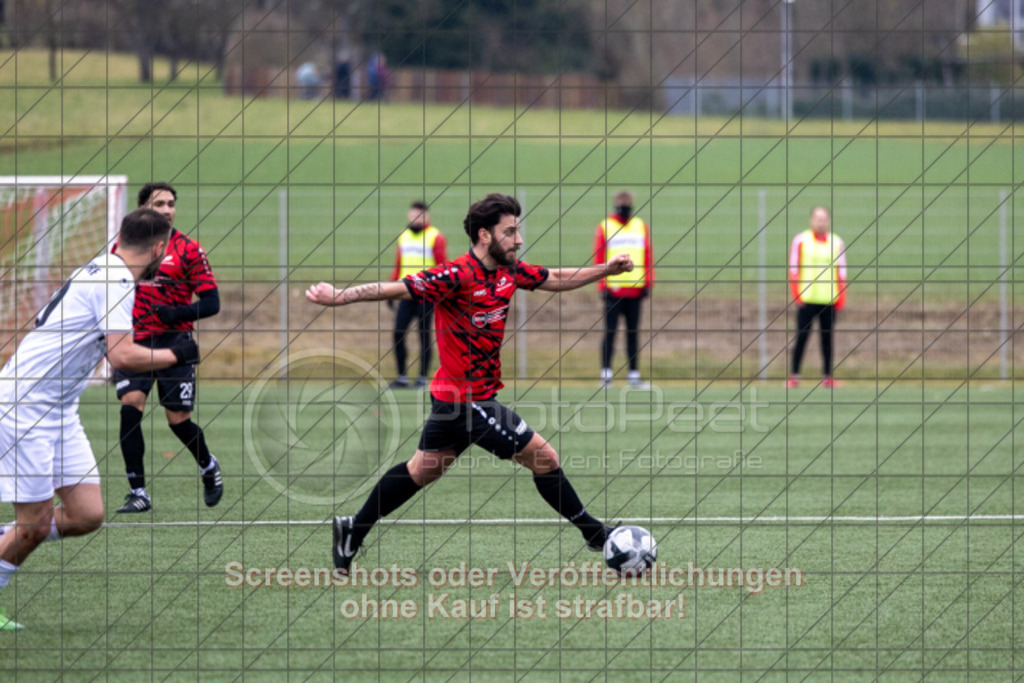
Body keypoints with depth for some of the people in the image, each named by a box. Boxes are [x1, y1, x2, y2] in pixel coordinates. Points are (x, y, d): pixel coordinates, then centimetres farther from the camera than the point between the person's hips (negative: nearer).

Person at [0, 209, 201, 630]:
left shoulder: (100, 271, 11)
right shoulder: (115, 283, -17)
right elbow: (122, 356, -27)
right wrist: (175, 355, -14)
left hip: (60, 413, 9)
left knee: (87, 516, 3)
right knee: (36, 524, -5)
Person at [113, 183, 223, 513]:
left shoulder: (188, 250, -2)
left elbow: (211, 303, -5)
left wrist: (176, 313, -21)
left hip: (173, 343, -2)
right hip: (134, 341, 2)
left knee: (179, 421, -1)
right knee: (130, 404, -18)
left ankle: (208, 467, 33)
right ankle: (137, 492, -13)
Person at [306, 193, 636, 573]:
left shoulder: (509, 272, 3)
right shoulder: (457, 276, -22)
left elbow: (556, 280, 17)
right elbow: (398, 288, -25)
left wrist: (606, 270, 9)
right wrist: (338, 297, -31)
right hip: (468, 401, -9)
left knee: (422, 470, 20)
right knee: (543, 458, -2)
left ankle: (354, 531, 28)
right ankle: (592, 532, 13)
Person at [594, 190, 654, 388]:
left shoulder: (641, 227, 11)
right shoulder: (605, 227, 1)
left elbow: (648, 257, 12)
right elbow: (599, 259, -1)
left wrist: (647, 283, 4)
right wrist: (603, 285, -8)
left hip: (635, 290, 3)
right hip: (613, 290, -3)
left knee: (633, 333, 6)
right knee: (610, 332, -4)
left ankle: (634, 375, 8)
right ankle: (606, 374, -1)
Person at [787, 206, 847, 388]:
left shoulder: (837, 243, 8)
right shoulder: (801, 241, 3)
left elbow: (841, 273, 10)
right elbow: (793, 270, 2)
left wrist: (840, 301, 4)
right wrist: (797, 296, -6)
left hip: (829, 301, 2)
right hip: (806, 298, -2)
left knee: (827, 338, 3)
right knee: (801, 337, -3)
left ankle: (827, 377, 8)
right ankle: (794, 376, 2)